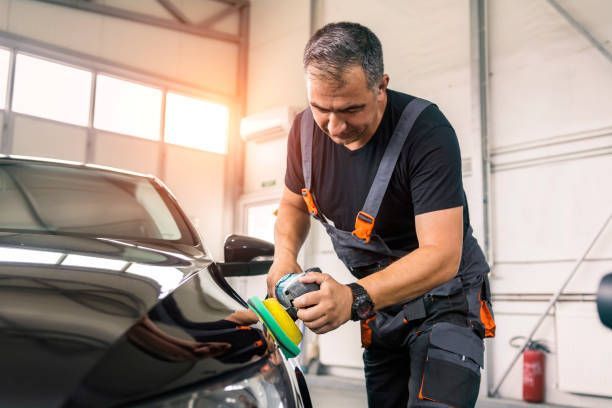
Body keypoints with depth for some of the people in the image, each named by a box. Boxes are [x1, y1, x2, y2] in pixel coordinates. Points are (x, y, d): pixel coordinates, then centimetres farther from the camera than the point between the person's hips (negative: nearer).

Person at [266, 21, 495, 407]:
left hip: (444, 300, -5)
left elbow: (442, 256, -33)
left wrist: (356, 299, -46)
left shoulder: (426, 131, -28)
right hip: (381, 303, 6)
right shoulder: (306, 129, -9)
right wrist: (285, 256, -14)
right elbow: (293, 204, 7)